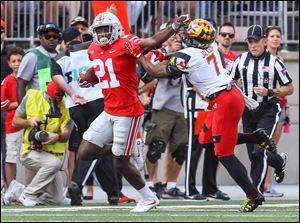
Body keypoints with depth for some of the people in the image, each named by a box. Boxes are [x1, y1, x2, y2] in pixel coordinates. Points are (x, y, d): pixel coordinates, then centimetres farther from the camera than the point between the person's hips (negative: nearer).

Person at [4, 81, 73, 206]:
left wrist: (57, 137, -32)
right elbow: (15, 122, 5)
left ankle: (17, 190, 23)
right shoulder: (32, 97, -2)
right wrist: (29, 122, -15)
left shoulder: (66, 106, 0)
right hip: (30, 152, -4)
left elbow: (66, 134, -9)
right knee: (54, 163, -36)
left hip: (52, 153, 4)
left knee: (57, 200, 1)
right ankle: (27, 194, -18)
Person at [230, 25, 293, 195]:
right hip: (248, 111, 5)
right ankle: (279, 160, 42)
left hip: (268, 112, -5)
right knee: (253, 155, 10)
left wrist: (269, 92, -18)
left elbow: (290, 89, -4)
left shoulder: (274, 62, -10)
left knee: (259, 152, -18)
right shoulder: (241, 60, 2)